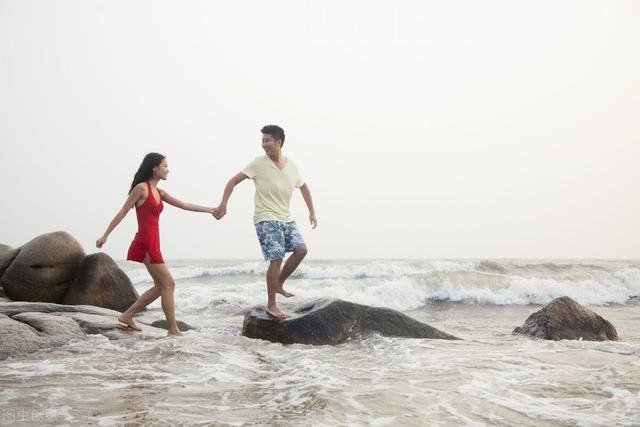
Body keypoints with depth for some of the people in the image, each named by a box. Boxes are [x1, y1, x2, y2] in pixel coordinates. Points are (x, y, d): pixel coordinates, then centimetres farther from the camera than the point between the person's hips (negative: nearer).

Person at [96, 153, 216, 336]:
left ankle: (127, 315, 21)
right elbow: (122, 213, -6)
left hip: (153, 243, 9)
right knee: (168, 284, -7)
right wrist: (105, 235, -5)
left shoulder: (159, 192, 16)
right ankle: (173, 330, -2)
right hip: (146, 243, -9)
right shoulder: (141, 188, -8)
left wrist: (210, 209, 13)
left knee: (161, 286, 13)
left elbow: (183, 205, 17)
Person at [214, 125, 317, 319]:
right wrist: (223, 204, -17)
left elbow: (303, 187, 21)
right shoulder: (259, 164, -8)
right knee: (276, 259, -13)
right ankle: (271, 305, -3)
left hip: (286, 219, 5)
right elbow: (233, 181, -6)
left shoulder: (291, 166, 5)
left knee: (301, 249, -9)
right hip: (266, 219, -5)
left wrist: (312, 211, 16)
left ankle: (278, 283, 13)